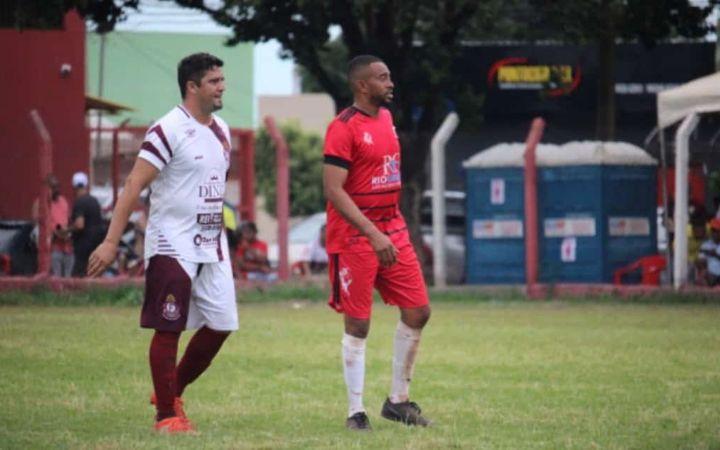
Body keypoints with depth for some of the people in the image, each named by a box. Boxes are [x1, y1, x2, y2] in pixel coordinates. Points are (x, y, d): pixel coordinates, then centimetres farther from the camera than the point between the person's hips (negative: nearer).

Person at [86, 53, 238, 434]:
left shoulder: (221, 131, 11)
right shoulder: (168, 130, -13)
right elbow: (134, 185, -16)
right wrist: (111, 241, -20)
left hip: (212, 247, 8)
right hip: (173, 247, -8)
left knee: (221, 325, 6)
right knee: (169, 330, -3)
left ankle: (172, 392, 23)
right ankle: (166, 415, 5)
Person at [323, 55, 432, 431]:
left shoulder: (386, 118, 11)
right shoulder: (343, 128, -14)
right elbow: (333, 190, -20)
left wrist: (395, 227, 18)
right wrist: (374, 234, -26)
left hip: (392, 232, 8)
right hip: (354, 238, -8)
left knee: (418, 311, 4)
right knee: (358, 325, -2)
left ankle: (398, 401, 16)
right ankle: (355, 411, 6)